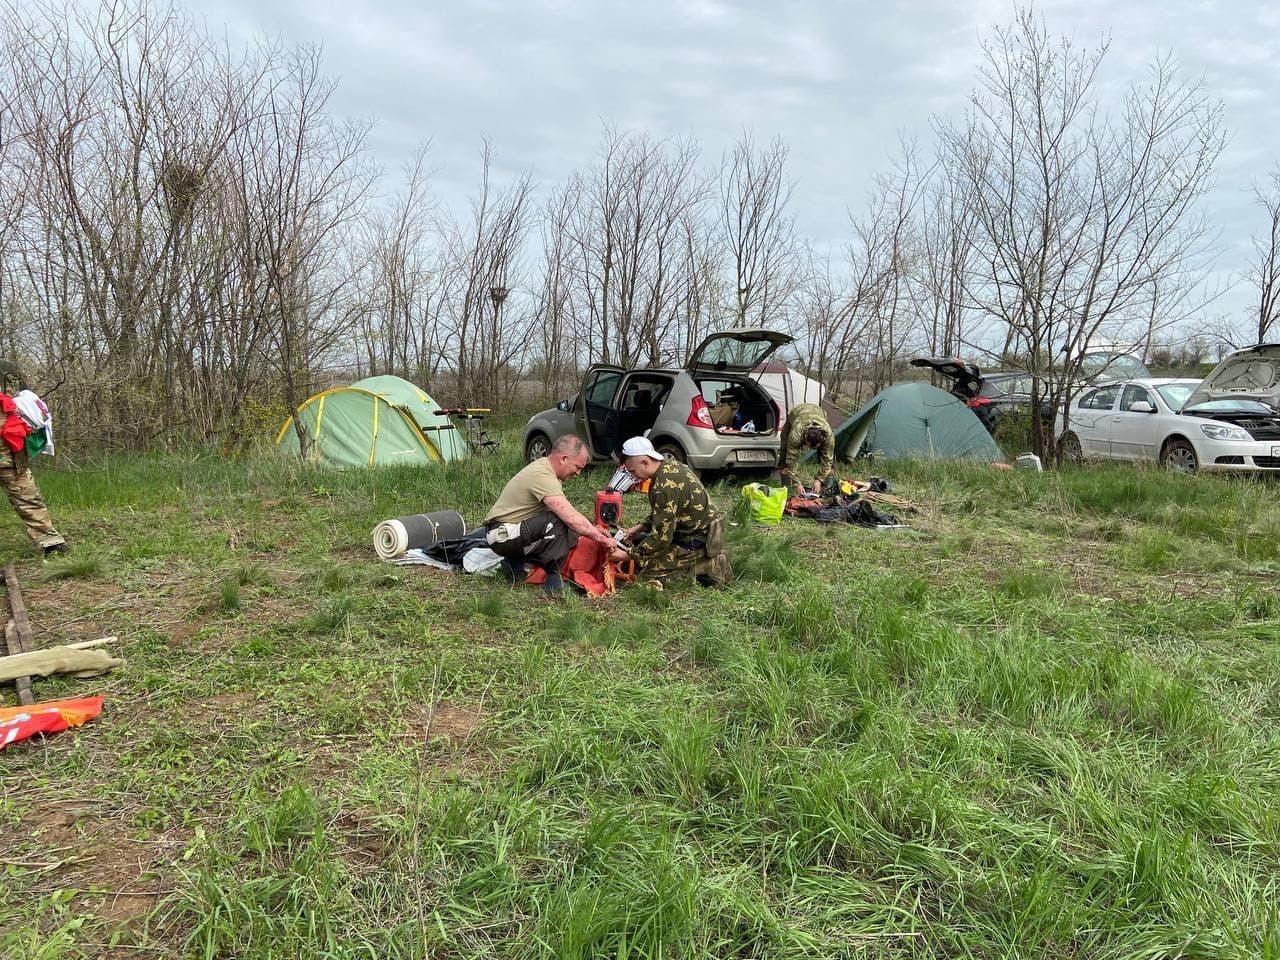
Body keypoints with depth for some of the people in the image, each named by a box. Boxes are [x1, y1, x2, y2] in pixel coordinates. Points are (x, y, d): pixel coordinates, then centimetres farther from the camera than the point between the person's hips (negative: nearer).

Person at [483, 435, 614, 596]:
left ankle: (518, 564, 8)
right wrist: (599, 537, -17)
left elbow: (569, 513, 15)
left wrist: (592, 529, 5)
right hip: (502, 535, -10)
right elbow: (571, 518, -29)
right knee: (558, 522, -27)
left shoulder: (544, 466, 7)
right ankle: (554, 579, -16)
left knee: (571, 533, 7)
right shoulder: (542, 475, -24)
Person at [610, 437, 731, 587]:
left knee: (645, 571, -13)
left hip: (697, 541, -10)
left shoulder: (665, 487, -28)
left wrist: (627, 555, -17)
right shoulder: (669, 465, 0)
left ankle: (707, 567, -5)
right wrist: (640, 527, 6)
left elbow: (661, 537, -25)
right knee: (638, 540, 18)